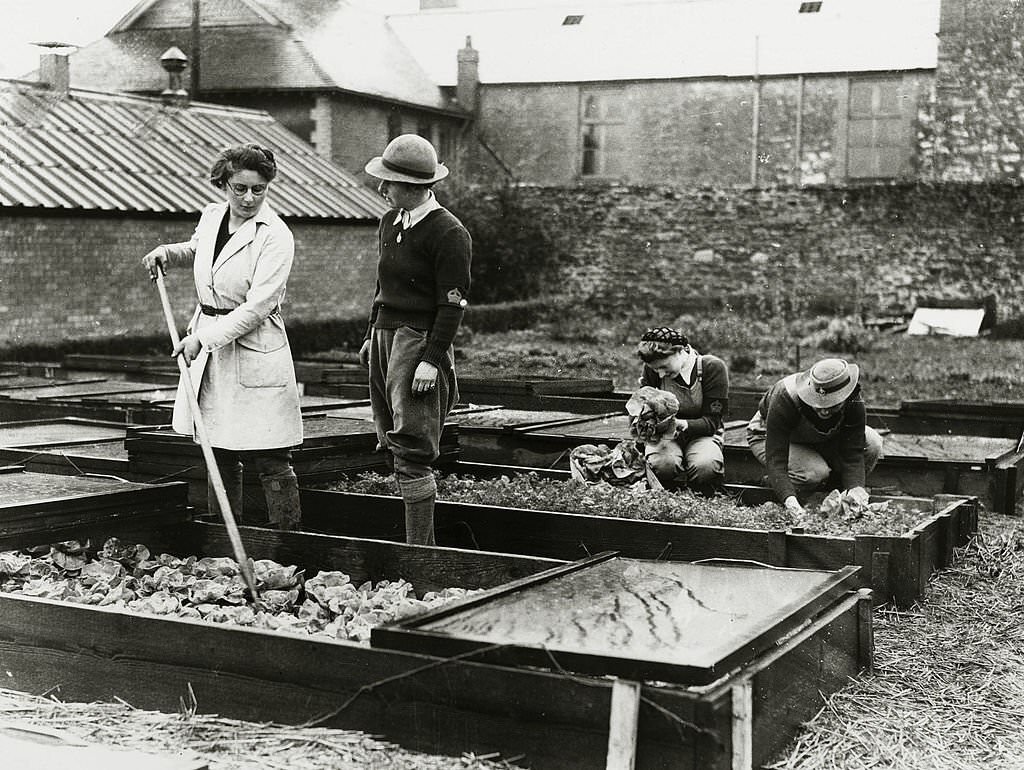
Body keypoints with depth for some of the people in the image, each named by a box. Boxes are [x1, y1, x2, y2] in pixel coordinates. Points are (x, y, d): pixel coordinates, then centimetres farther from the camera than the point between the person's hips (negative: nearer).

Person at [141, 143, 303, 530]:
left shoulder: (276, 237, -15)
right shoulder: (211, 215, 6)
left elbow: (256, 307, -20)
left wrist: (203, 337, -21)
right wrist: (167, 252, 11)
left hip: (254, 354, -7)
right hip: (208, 351, 7)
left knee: (270, 462, -5)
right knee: (219, 455, 15)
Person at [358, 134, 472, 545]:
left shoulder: (448, 233, -12)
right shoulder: (390, 223, 14)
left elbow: (453, 303, -14)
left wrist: (432, 359, -19)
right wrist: (371, 337, 19)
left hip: (419, 341, -8)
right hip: (385, 337, 8)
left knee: (412, 453, -10)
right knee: (394, 446, 8)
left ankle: (419, 550, -5)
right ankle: (422, 540, 16)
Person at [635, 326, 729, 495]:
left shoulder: (712, 367, -16)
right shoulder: (651, 369, -8)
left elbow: (712, 421, -16)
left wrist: (683, 424, -36)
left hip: (702, 434, -1)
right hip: (664, 434, 1)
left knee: (705, 467, -36)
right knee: (662, 464, -35)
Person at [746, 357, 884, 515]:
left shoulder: (854, 403, -28)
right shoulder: (785, 398, -40)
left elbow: (853, 454, -27)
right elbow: (775, 459, -43)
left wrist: (856, 488, -47)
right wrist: (789, 500, -57)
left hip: (816, 439, 5)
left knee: (872, 443, -19)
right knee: (815, 472, -35)